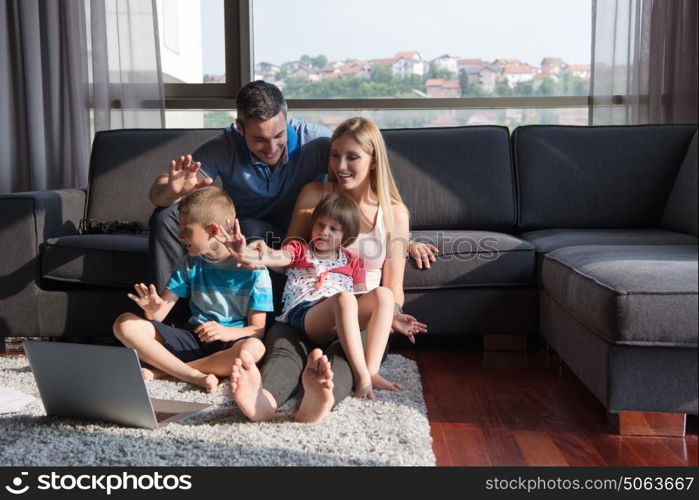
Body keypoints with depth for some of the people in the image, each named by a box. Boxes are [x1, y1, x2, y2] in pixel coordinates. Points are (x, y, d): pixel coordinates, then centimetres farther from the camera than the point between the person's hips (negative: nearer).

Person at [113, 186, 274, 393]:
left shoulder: (254, 269, -8)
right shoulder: (191, 264, 6)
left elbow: (257, 329, -9)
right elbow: (159, 315, 2)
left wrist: (227, 332, -29)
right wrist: (153, 308, -22)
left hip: (228, 343, -4)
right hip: (190, 336, 4)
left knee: (254, 348, -39)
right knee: (125, 323, -14)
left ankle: (163, 370, -22)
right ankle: (193, 375, -25)